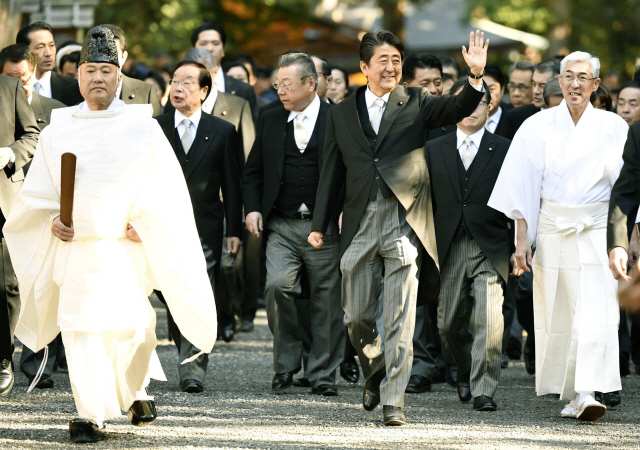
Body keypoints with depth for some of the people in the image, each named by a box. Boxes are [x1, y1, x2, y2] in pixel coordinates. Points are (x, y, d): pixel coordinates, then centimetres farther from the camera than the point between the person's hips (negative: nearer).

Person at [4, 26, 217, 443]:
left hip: (128, 248, -1)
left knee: (129, 327, 2)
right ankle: (90, 415, -2)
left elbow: (168, 191, 2)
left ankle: (137, 389, 31)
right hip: (76, 246, 1)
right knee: (81, 326, -7)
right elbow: (37, 191, 13)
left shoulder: (143, 127, 1)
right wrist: (52, 221, -4)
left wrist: (144, 225, -10)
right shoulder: (58, 129, 6)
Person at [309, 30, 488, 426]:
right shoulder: (342, 114, 13)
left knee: (400, 319, -6)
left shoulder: (416, 103, 7)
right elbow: (332, 172, 16)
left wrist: (476, 77, -28)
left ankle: (394, 400, -2)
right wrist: (320, 225, 12)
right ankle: (375, 374, 34)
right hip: (360, 224, 3)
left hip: (404, 223, -3)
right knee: (357, 317, 8)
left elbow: (458, 110, -9)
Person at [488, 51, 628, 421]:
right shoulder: (539, 127, 4)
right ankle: (570, 394, 17)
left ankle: (586, 394, -21)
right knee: (557, 312, 4)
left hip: (597, 230, -1)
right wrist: (522, 238, -3)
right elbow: (522, 184, 3)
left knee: (595, 312, -14)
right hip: (552, 231, 1)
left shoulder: (614, 128, 2)